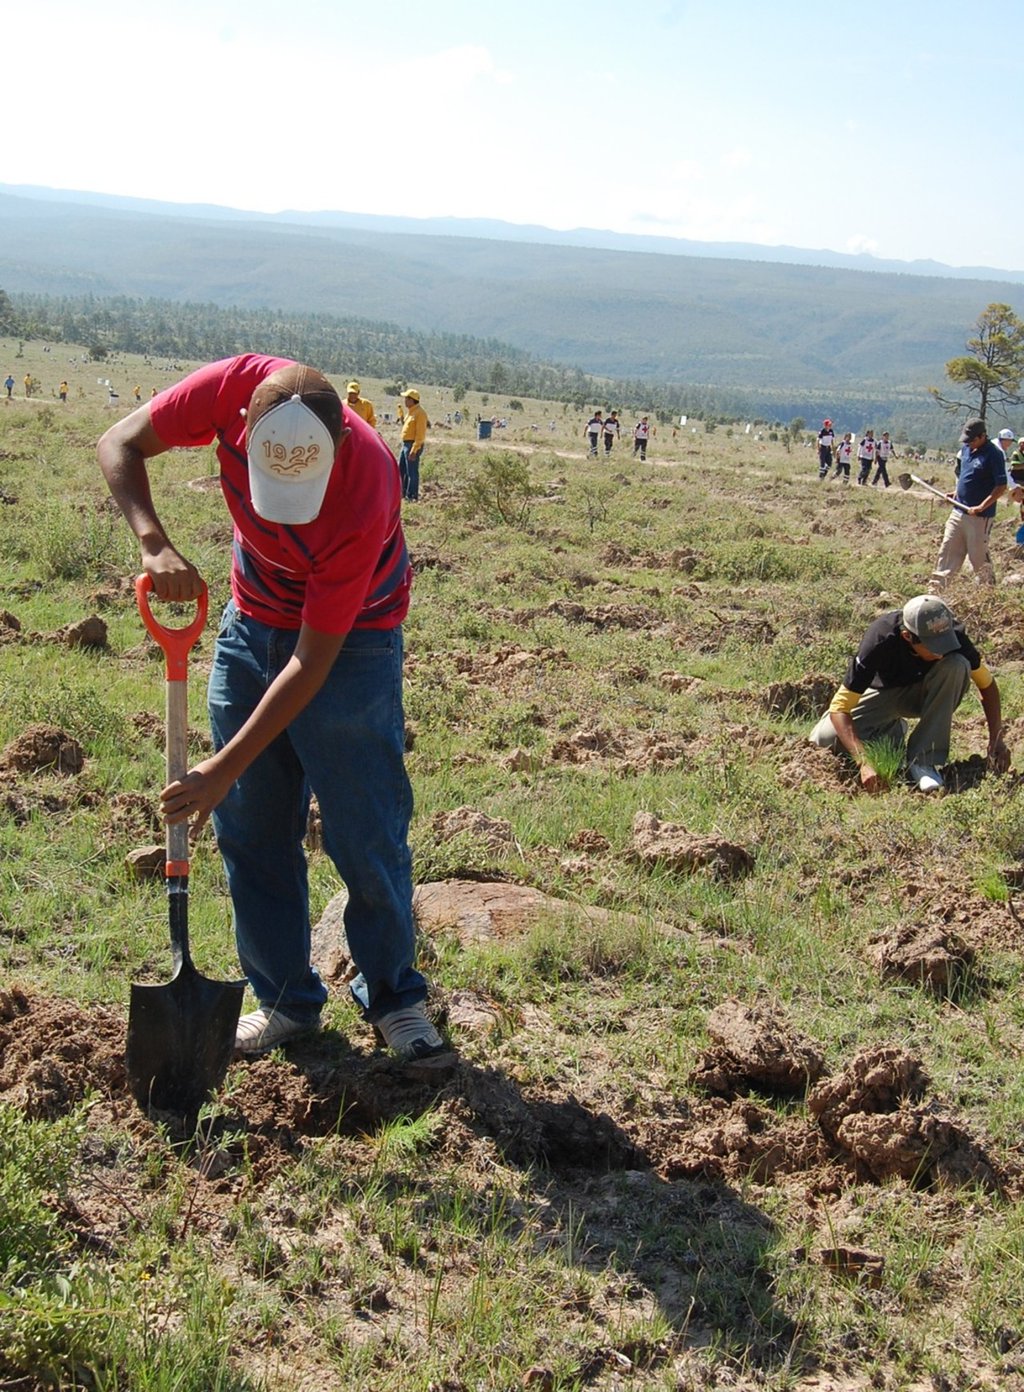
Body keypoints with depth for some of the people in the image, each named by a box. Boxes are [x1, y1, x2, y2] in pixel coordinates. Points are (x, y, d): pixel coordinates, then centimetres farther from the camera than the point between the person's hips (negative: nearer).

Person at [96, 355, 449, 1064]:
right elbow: (119, 445, -12)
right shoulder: (236, 387, -26)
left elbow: (313, 661, -30)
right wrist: (154, 542, -30)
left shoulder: (366, 497, -36)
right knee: (250, 829, 6)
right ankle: (287, 1000, 20)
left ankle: (393, 995, 18)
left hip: (349, 640, -4)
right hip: (252, 624, 5)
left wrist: (226, 768, -28)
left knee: (366, 833, -3)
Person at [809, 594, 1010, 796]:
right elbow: (839, 707, -36)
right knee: (824, 739, -26)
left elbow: (987, 683, -10)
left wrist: (996, 739, -21)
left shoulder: (951, 634, -28)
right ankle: (891, 732, 5)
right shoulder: (880, 641, -36)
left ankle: (924, 760, -24)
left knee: (956, 665, -32)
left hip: (924, 694, 1)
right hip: (883, 694, -1)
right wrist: (864, 762, -47)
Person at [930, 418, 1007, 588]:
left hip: (979, 516, -7)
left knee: (978, 555, 1)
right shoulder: (966, 449, 9)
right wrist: (956, 493, 11)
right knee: (948, 550, 7)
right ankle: (937, 587, 10)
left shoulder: (994, 454, -14)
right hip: (958, 511, 7)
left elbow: (1001, 487, -17)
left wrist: (981, 507, -22)